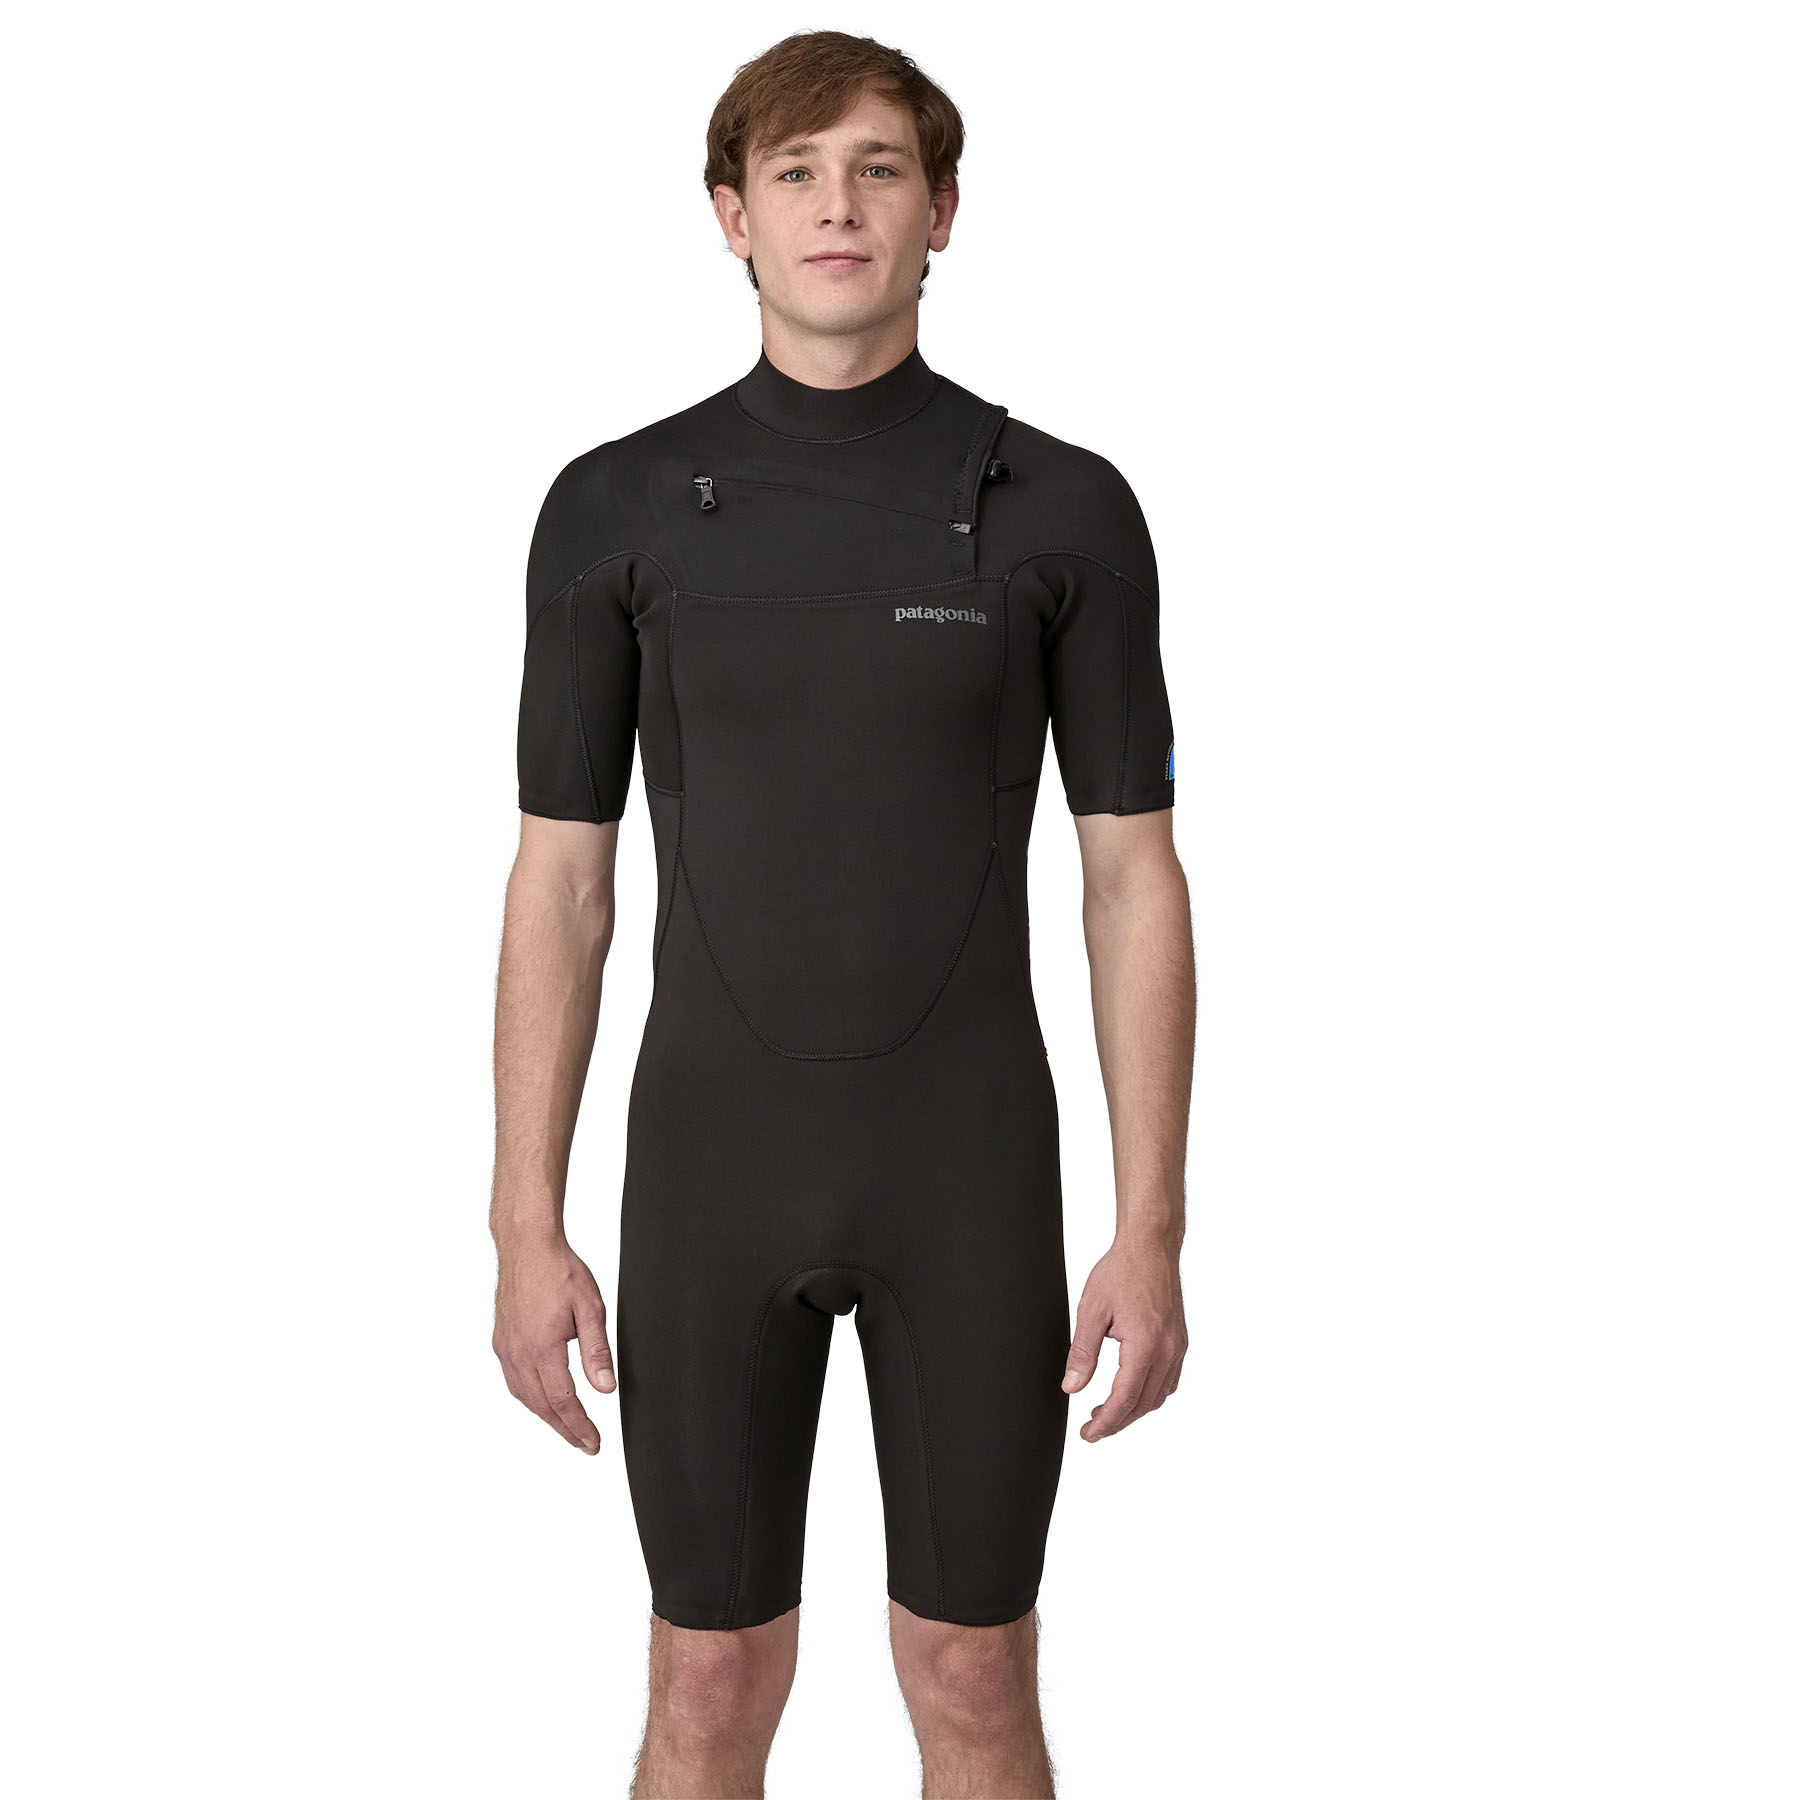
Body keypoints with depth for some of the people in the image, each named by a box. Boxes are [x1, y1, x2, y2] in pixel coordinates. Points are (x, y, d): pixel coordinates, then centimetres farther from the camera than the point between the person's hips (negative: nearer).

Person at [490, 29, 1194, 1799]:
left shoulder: (1065, 509, -3)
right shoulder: (615, 508, -1)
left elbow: (1134, 880, -1)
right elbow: (557, 883, 1)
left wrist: (1150, 1232, -6)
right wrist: (527, 1233, -2)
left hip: (970, 1175, 0)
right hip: (717, 1172, 1)